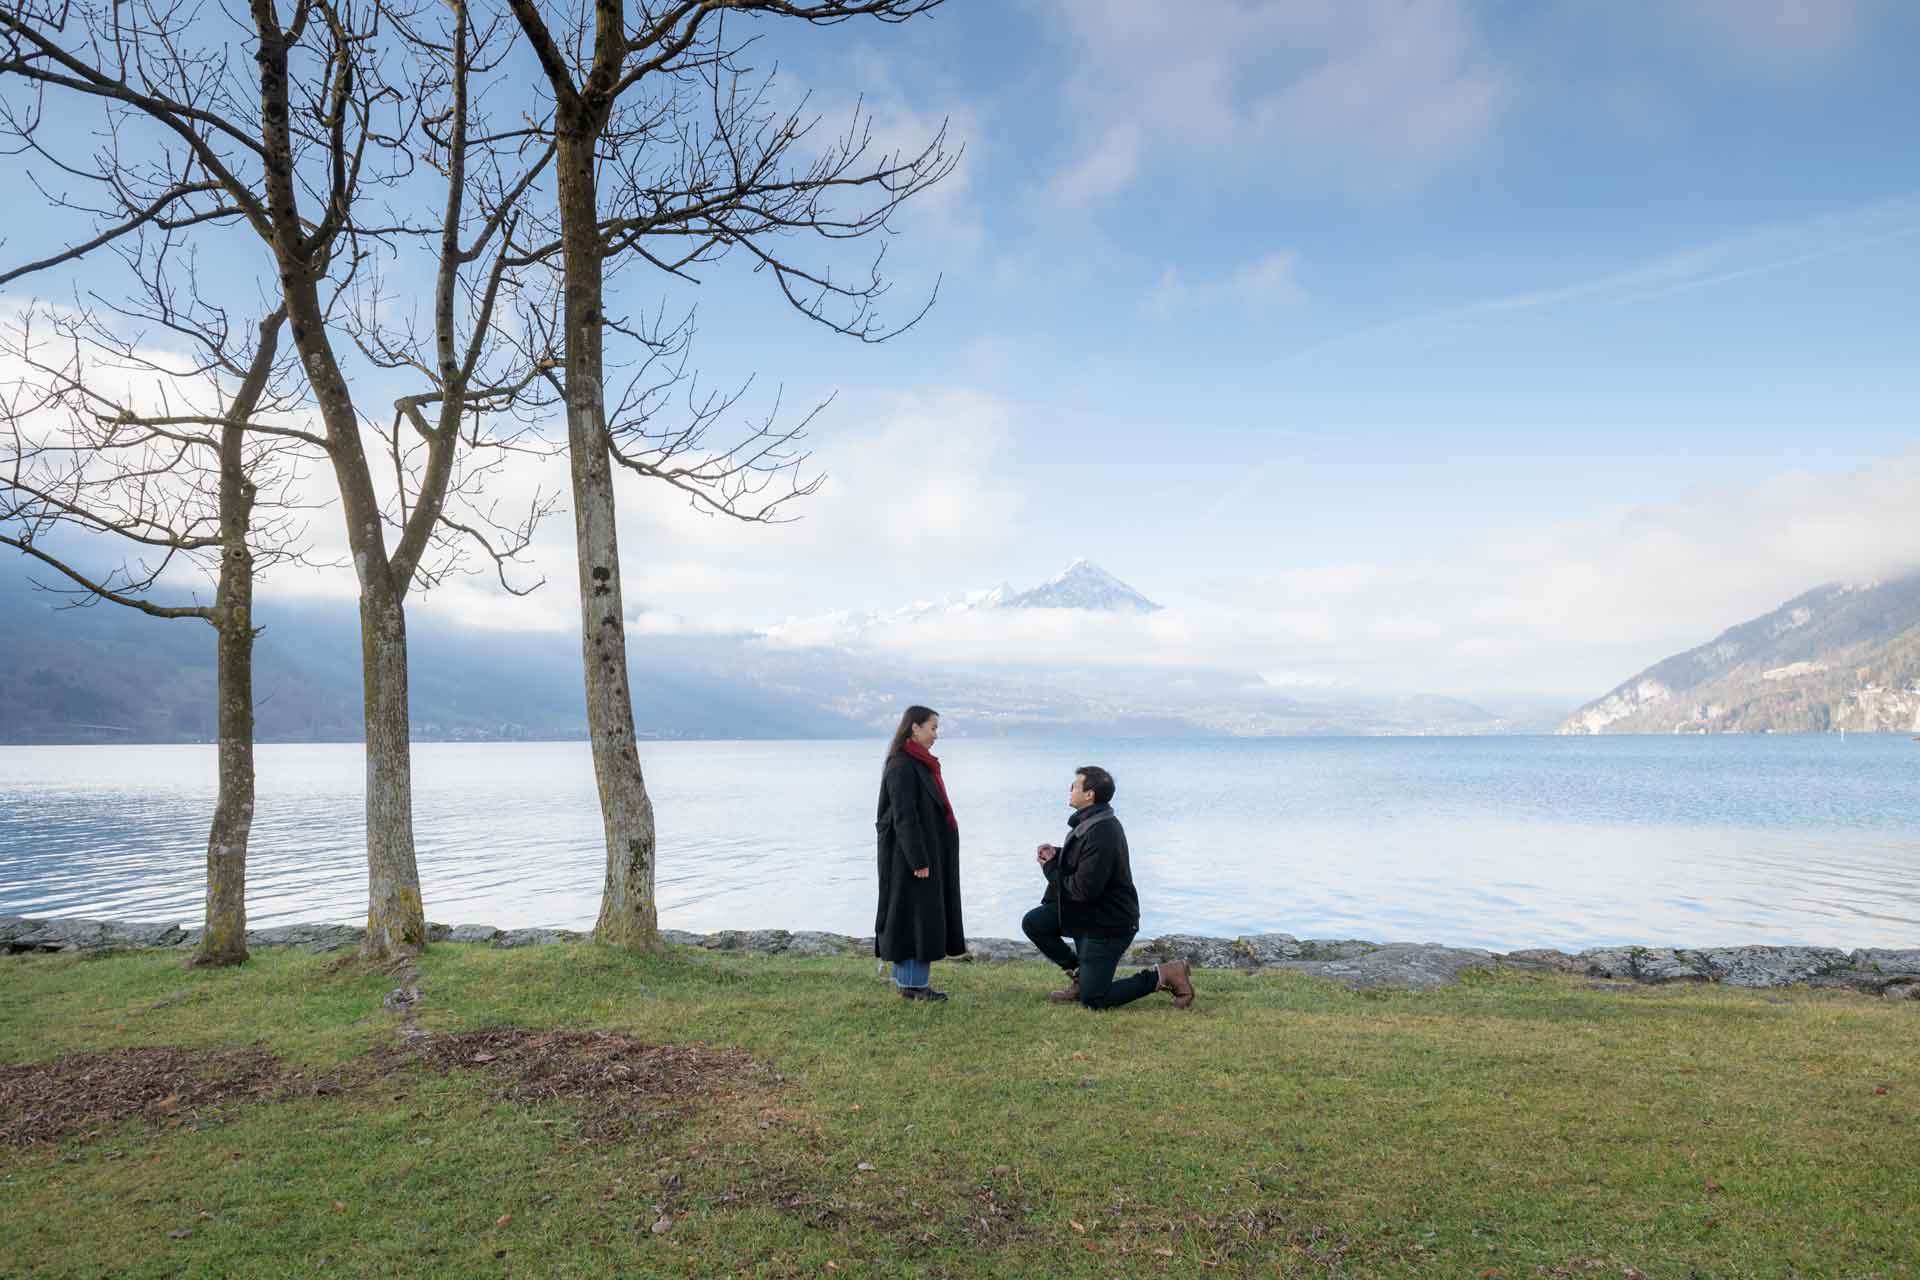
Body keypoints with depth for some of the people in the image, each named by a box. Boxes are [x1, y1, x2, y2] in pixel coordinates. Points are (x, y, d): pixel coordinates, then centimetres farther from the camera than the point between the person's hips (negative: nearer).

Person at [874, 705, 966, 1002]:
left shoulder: (921, 764, 13)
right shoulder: (902, 766, -17)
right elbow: (903, 816, -21)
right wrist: (919, 861, -21)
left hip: (928, 853, 10)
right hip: (911, 855, -10)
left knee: (924, 917, 13)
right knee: (914, 916, -4)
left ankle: (910, 981, 20)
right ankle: (912, 984, 3)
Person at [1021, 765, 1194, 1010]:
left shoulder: (1101, 832, -28)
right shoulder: (1091, 821, 5)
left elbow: (1084, 889, -27)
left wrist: (1050, 868, -13)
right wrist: (1056, 855, 0)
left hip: (1108, 923, -10)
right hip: (1086, 912, 10)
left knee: (1092, 999, -4)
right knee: (1033, 923, 3)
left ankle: (1163, 976, 4)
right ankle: (1079, 974, 16)